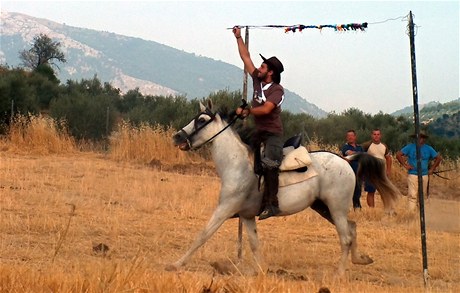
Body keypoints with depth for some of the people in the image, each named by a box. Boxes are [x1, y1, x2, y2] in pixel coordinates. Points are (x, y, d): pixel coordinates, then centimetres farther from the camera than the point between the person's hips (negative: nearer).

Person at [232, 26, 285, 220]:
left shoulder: (277, 90, -11)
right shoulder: (257, 80, 8)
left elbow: (265, 109, -23)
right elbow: (245, 58, 13)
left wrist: (247, 111, -12)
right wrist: (238, 38, 13)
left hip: (273, 133, -8)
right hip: (258, 132, 8)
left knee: (268, 164, -21)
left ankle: (271, 204, -24)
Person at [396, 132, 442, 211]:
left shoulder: (428, 148, 9)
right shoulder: (410, 147, 1)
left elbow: (438, 158, 16)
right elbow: (398, 154, -1)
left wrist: (432, 169, 8)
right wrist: (404, 165, -7)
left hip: (424, 175, 4)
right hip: (413, 175, -4)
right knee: (412, 196, -11)